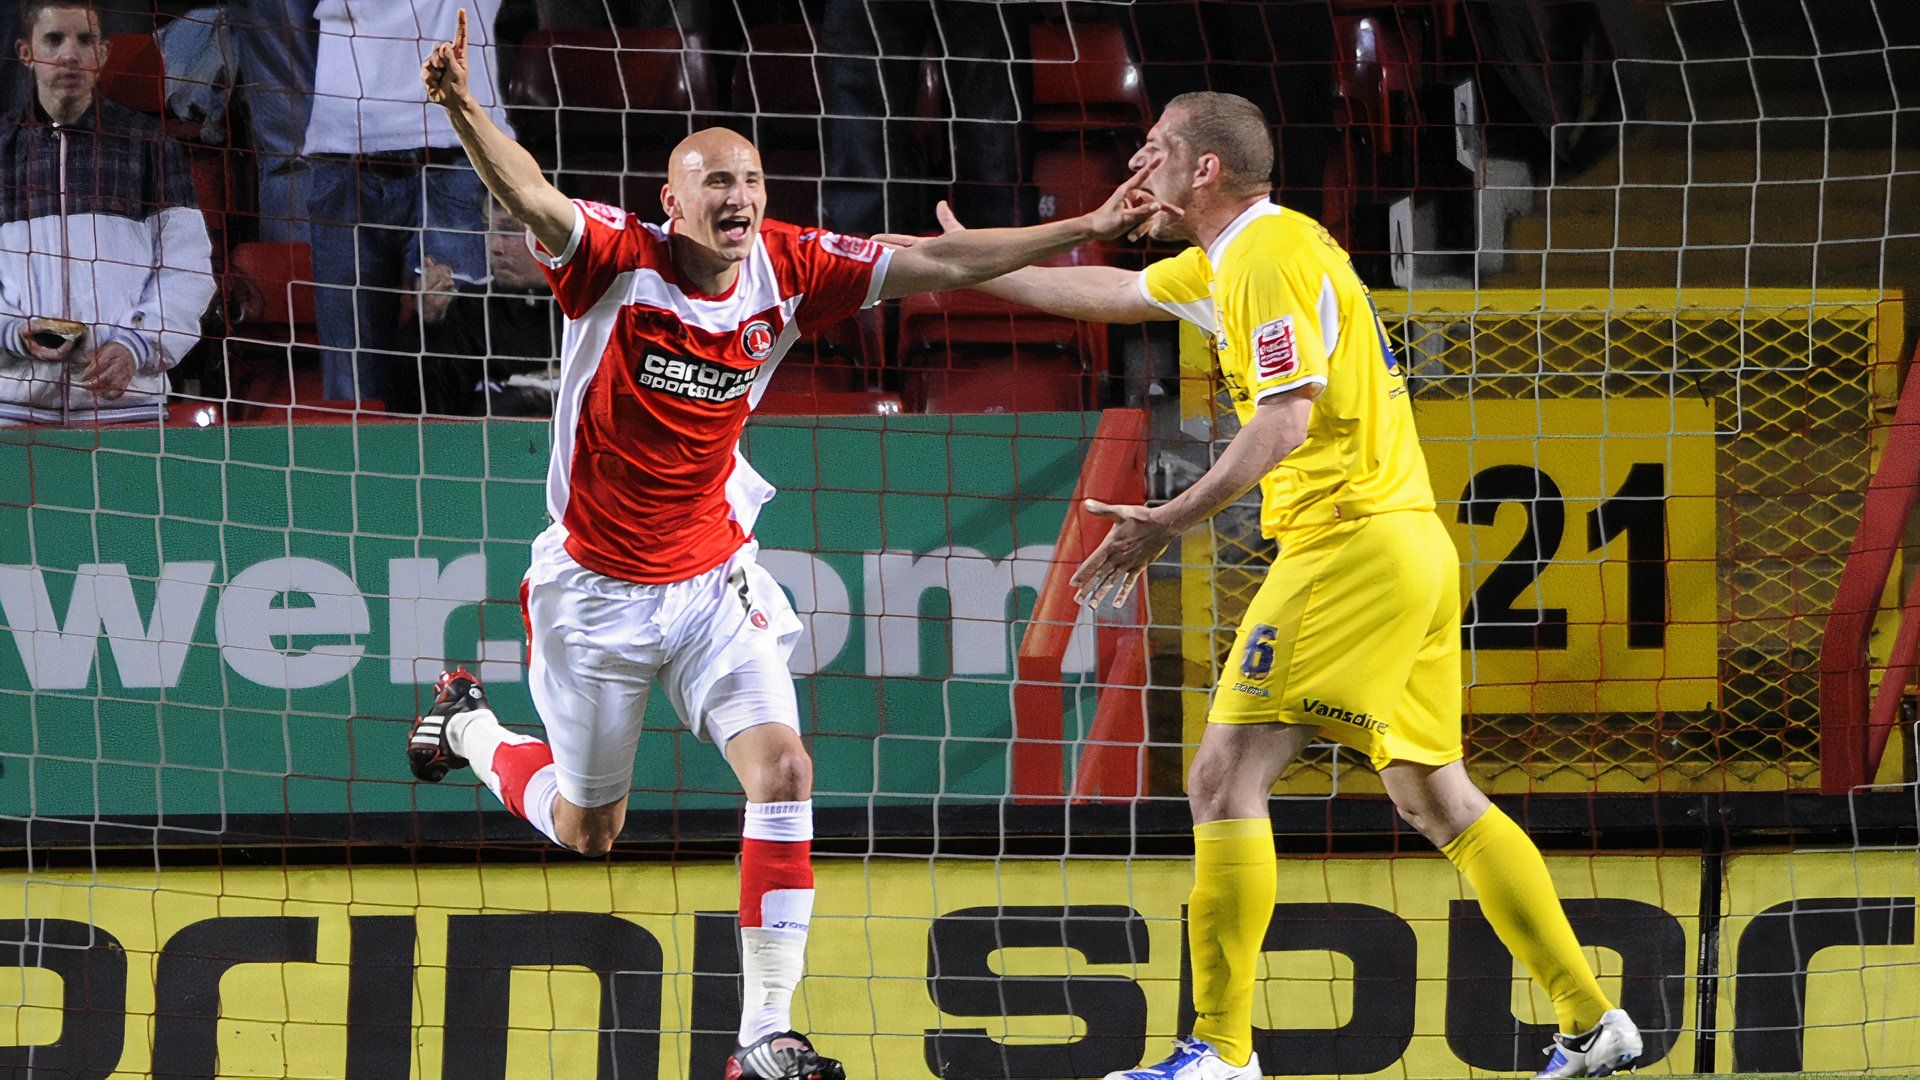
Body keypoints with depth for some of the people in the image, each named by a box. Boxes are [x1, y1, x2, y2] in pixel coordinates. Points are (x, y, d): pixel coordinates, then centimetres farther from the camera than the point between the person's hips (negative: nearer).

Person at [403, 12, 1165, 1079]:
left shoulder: (788, 269, -8)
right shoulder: (619, 255, -20)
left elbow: (935, 264, -5)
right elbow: (534, 201, -38)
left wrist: (1085, 229, -10)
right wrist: (463, 111, -58)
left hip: (713, 580, 3)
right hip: (598, 587, -3)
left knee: (783, 769, -18)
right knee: (586, 828, 13)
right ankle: (469, 725, 48)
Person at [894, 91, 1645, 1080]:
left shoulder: (1272, 257, -12)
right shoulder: (1229, 260, 19)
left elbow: (1287, 421, -22)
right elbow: (1114, 293, 34)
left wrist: (1170, 522, -26)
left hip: (1348, 546, -10)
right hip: (1410, 546, 10)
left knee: (1225, 776, -11)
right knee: (1433, 796, 13)